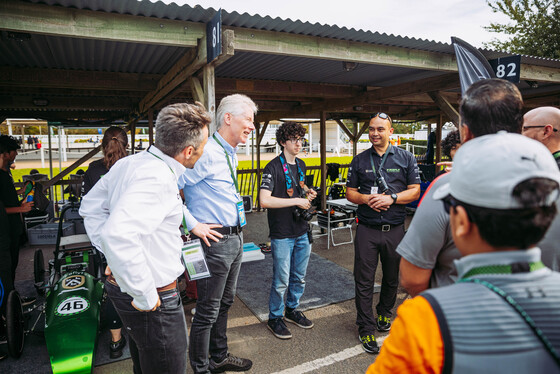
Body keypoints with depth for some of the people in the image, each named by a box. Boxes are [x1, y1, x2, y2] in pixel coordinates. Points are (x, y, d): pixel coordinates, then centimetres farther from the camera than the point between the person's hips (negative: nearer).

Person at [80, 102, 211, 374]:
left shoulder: (128, 163, 3)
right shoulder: (158, 178, -27)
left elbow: (90, 207, 14)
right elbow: (118, 235, -39)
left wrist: (111, 255, 11)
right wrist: (145, 297, -28)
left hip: (121, 285, 9)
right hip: (156, 300, -9)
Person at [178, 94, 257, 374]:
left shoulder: (231, 154, 11)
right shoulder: (207, 153, -20)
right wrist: (192, 225, -21)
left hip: (235, 238, 10)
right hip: (214, 240, -10)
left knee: (225, 302, 23)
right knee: (208, 310, 5)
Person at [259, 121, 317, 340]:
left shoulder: (300, 165, 10)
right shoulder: (273, 168, -14)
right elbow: (265, 200, -24)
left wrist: (308, 193, 4)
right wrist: (297, 201, -21)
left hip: (302, 232, 7)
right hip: (282, 234, -7)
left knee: (299, 277, 17)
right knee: (281, 280, 3)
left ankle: (292, 310, 38)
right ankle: (275, 318, 23)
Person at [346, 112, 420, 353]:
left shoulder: (406, 158, 3)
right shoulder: (360, 160, 5)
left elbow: (415, 191, 0)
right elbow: (350, 192, 7)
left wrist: (391, 198, -16)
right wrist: (366, 199, -13)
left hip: (394, 229, 1)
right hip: (367, 229, 0)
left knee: (392, 278, 16)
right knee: (364, 281, 2)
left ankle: (384, 313, 42)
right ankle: (366, 328, 16)